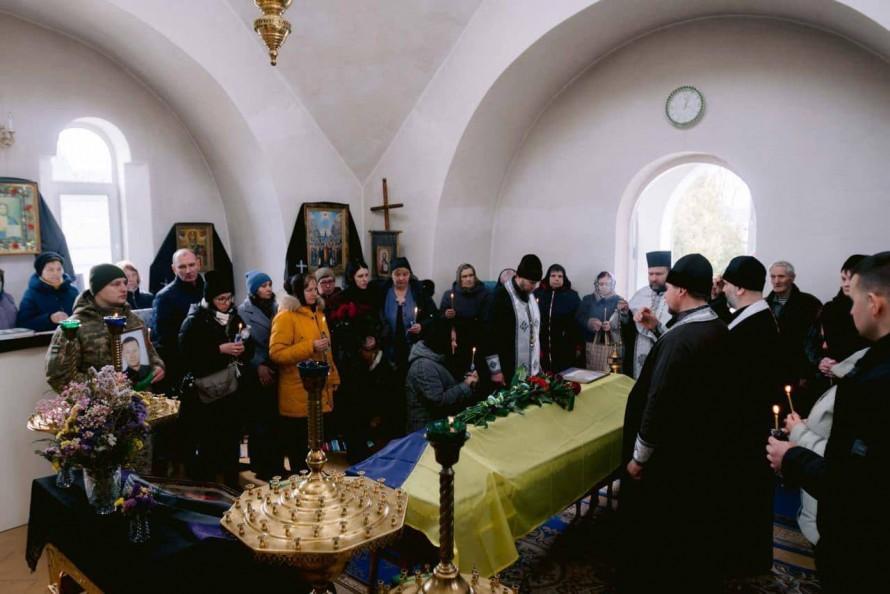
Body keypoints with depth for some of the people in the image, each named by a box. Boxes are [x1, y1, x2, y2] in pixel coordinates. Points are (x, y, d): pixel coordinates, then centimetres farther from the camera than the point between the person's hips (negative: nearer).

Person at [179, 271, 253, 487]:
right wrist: (220, 349, -21)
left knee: (231, 441, 11)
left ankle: (232, 488, 24)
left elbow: (249, 350, 15)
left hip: (232, 389, 5)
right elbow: (187, 353, -17)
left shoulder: (234, 317, 10)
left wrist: (243, 349, -7)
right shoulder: (196, 320, -6)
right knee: (208, 445, -1)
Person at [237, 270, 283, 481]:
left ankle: (277, 465, 18)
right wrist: (259, 365, -16)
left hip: (276, 371, 5)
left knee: (276, 419, 6)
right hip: (257, 373, -4)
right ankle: (261, 467, 12)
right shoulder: (243, 311, -2)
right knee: (260, 421, 1)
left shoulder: (275, 308, 13)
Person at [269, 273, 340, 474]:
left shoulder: (317, 314, 13)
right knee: (299, 448, 4)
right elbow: (276, 353, -20)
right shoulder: (285, 317, -12)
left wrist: (333, 378, 17)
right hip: (298, 395, -7)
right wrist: (310, 346, -24)